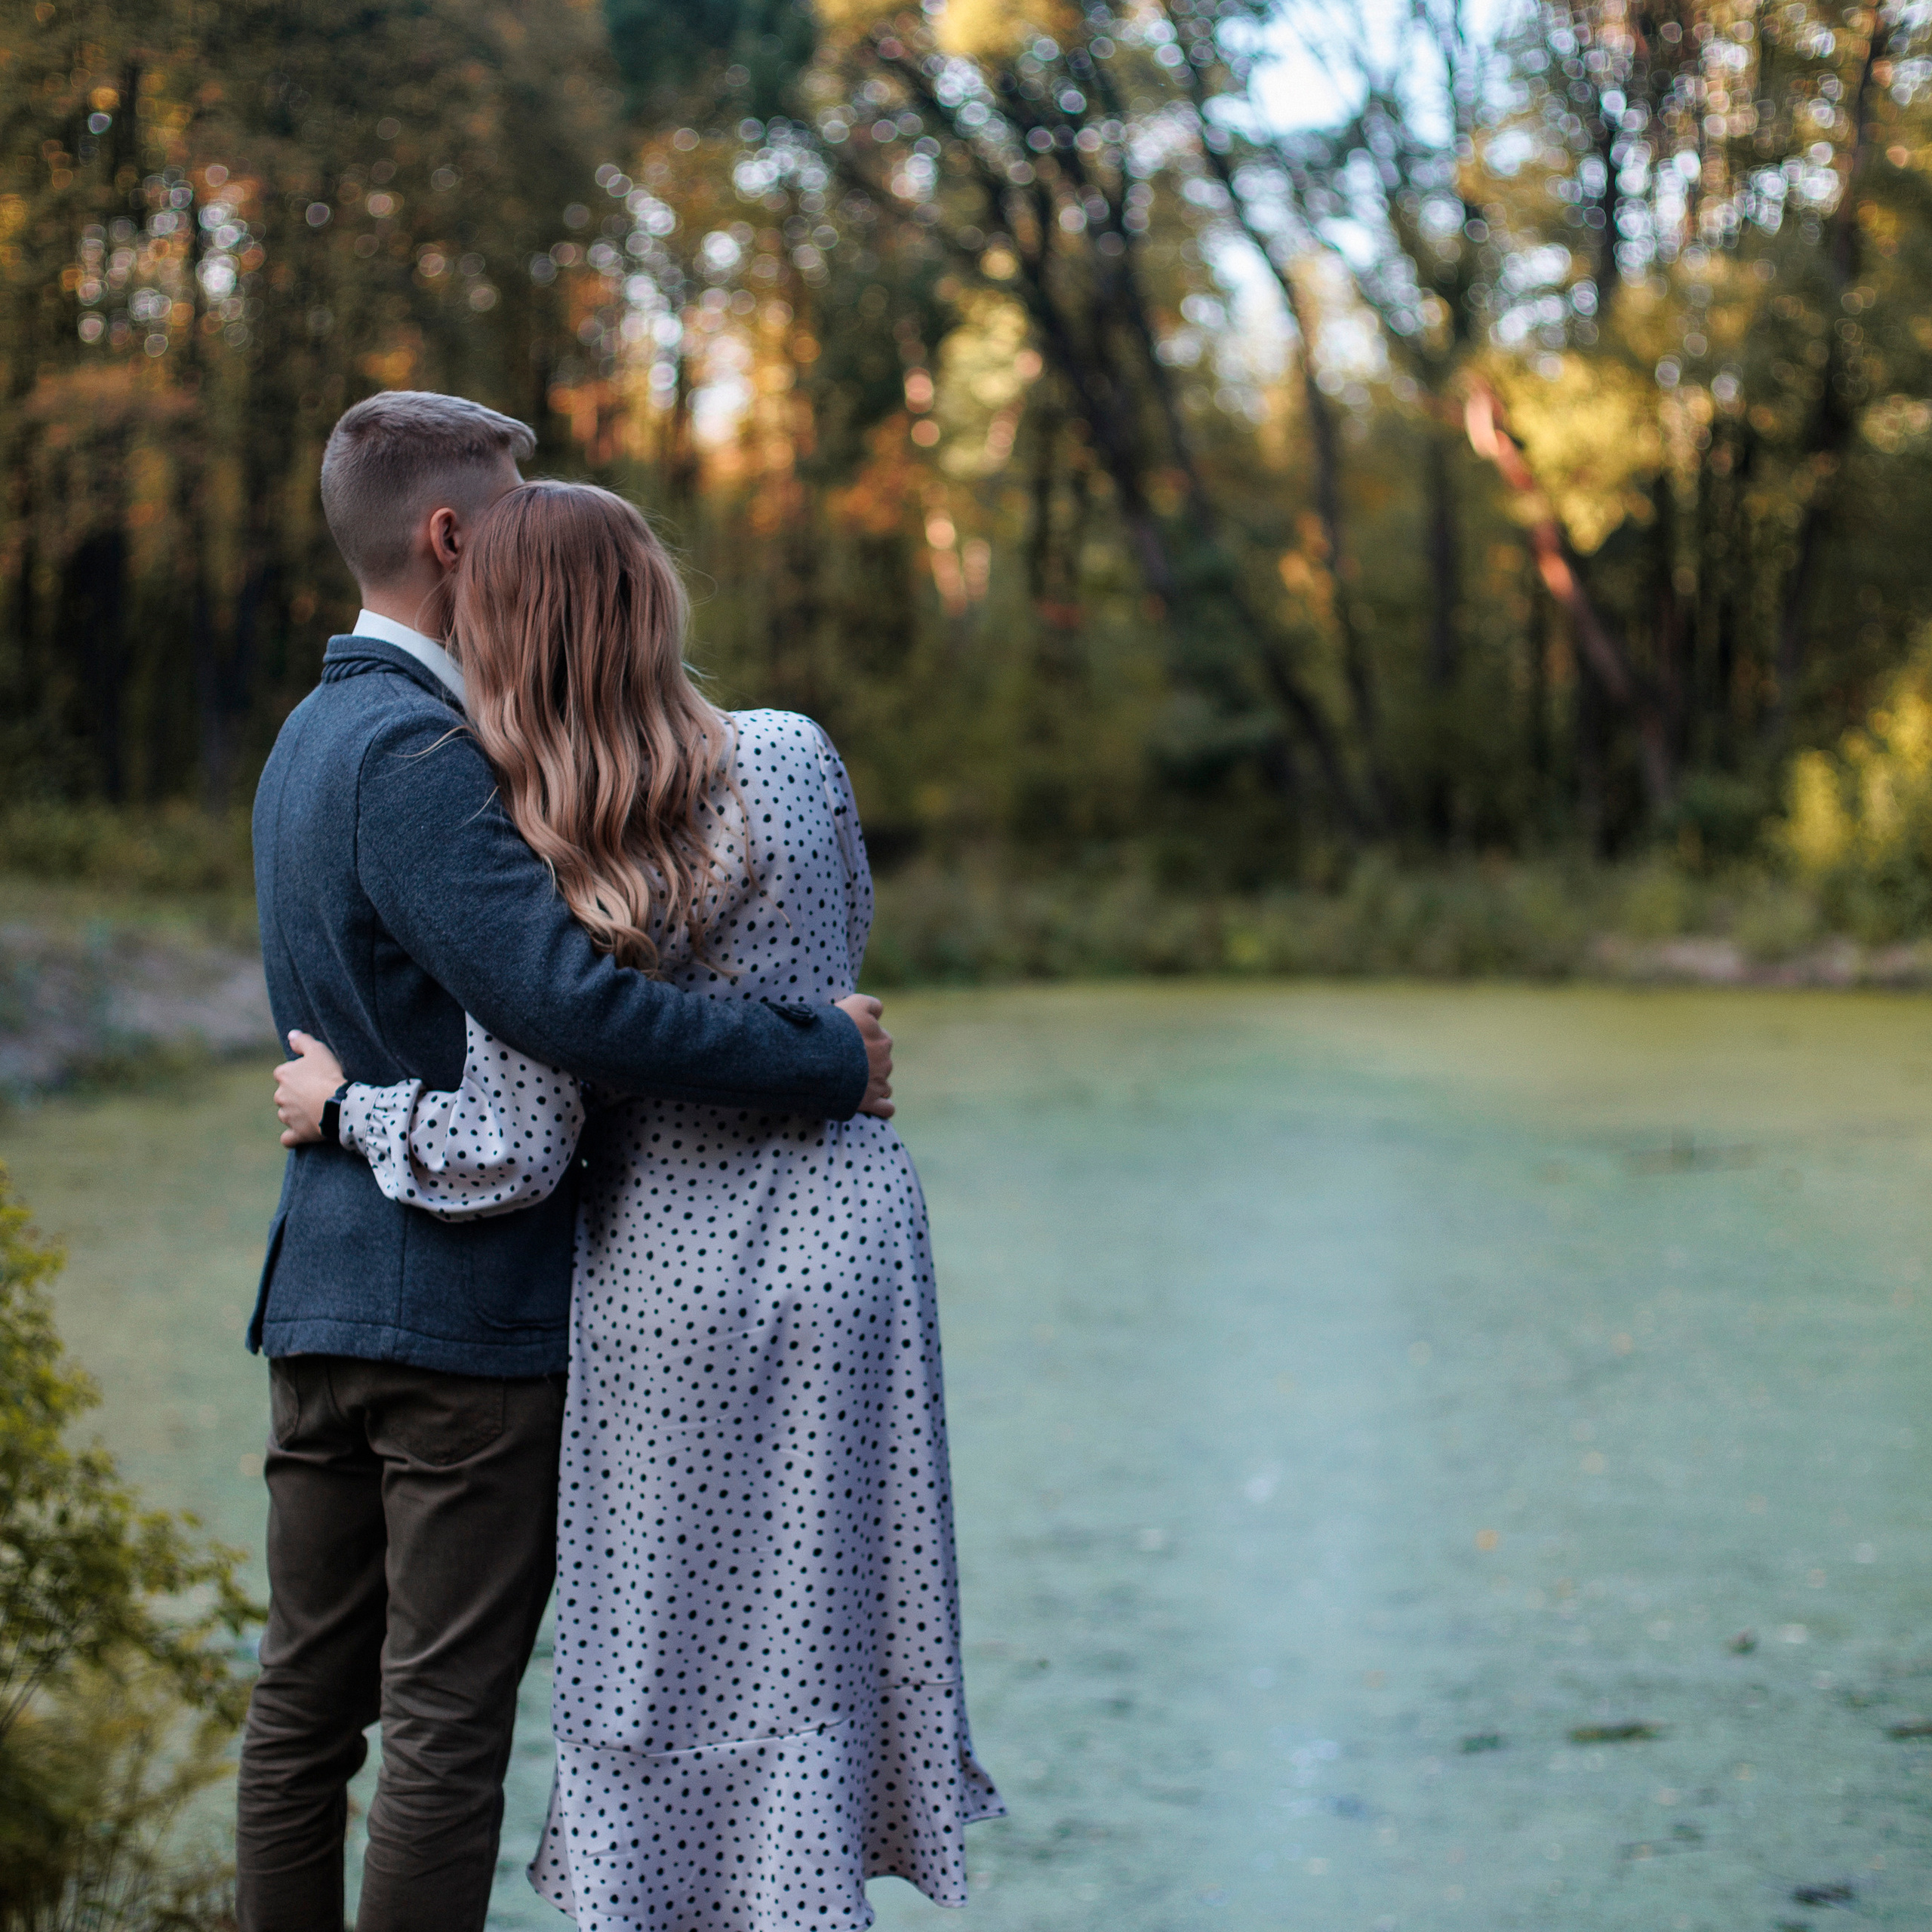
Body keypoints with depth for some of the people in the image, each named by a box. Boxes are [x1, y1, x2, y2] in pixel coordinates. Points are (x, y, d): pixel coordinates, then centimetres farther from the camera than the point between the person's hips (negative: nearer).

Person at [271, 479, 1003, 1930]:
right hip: (842, 1240, 2)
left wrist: (343, 1105, 1)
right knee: (809, 1648, 14)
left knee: (656, 1661, 12)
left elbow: (510, 1157, -14)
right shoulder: (794, 762, -6)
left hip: (666, 1277, -2)